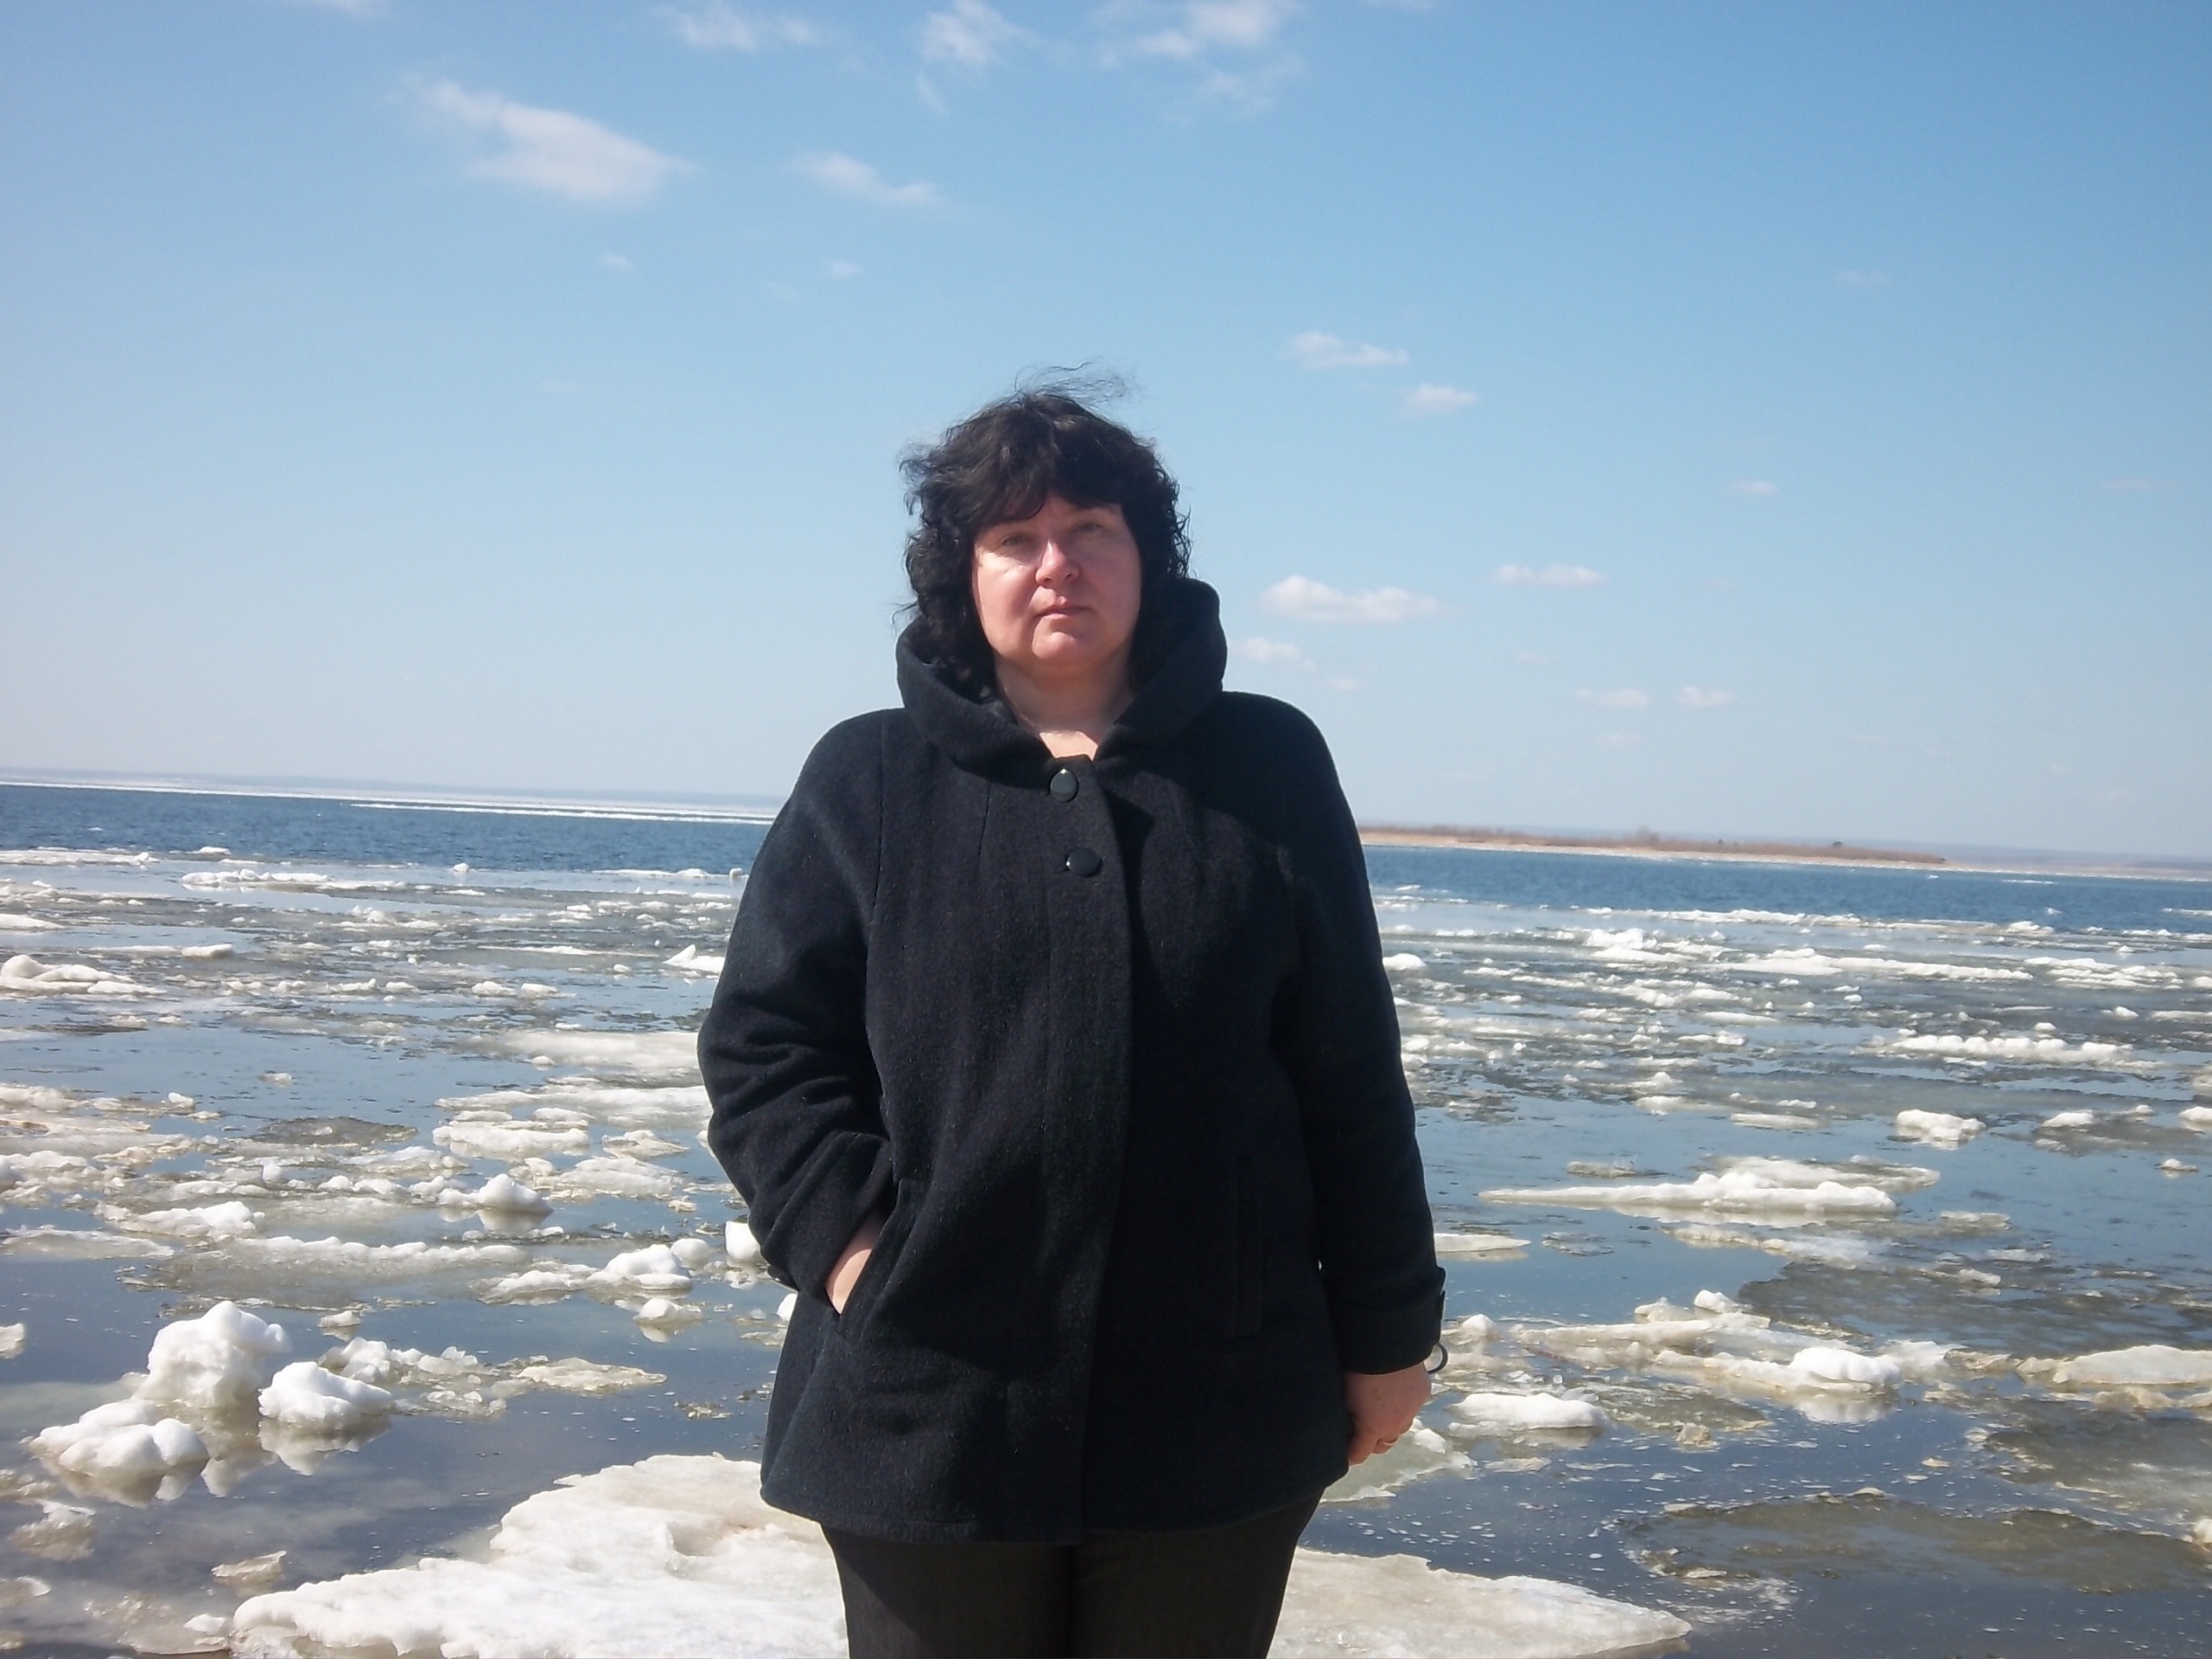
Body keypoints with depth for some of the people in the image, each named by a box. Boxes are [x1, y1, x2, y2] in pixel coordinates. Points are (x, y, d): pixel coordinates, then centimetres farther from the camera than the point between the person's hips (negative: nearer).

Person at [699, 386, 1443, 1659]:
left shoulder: (1268, 768, 5)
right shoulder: (869, 782, 4)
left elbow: (1350, 1073, 5)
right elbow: (765, 1041, 3)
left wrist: (1385, 1327, 5)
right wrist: (844, 1241, -12)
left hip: (1216, 1417, 1)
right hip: (931, 1416, 0)